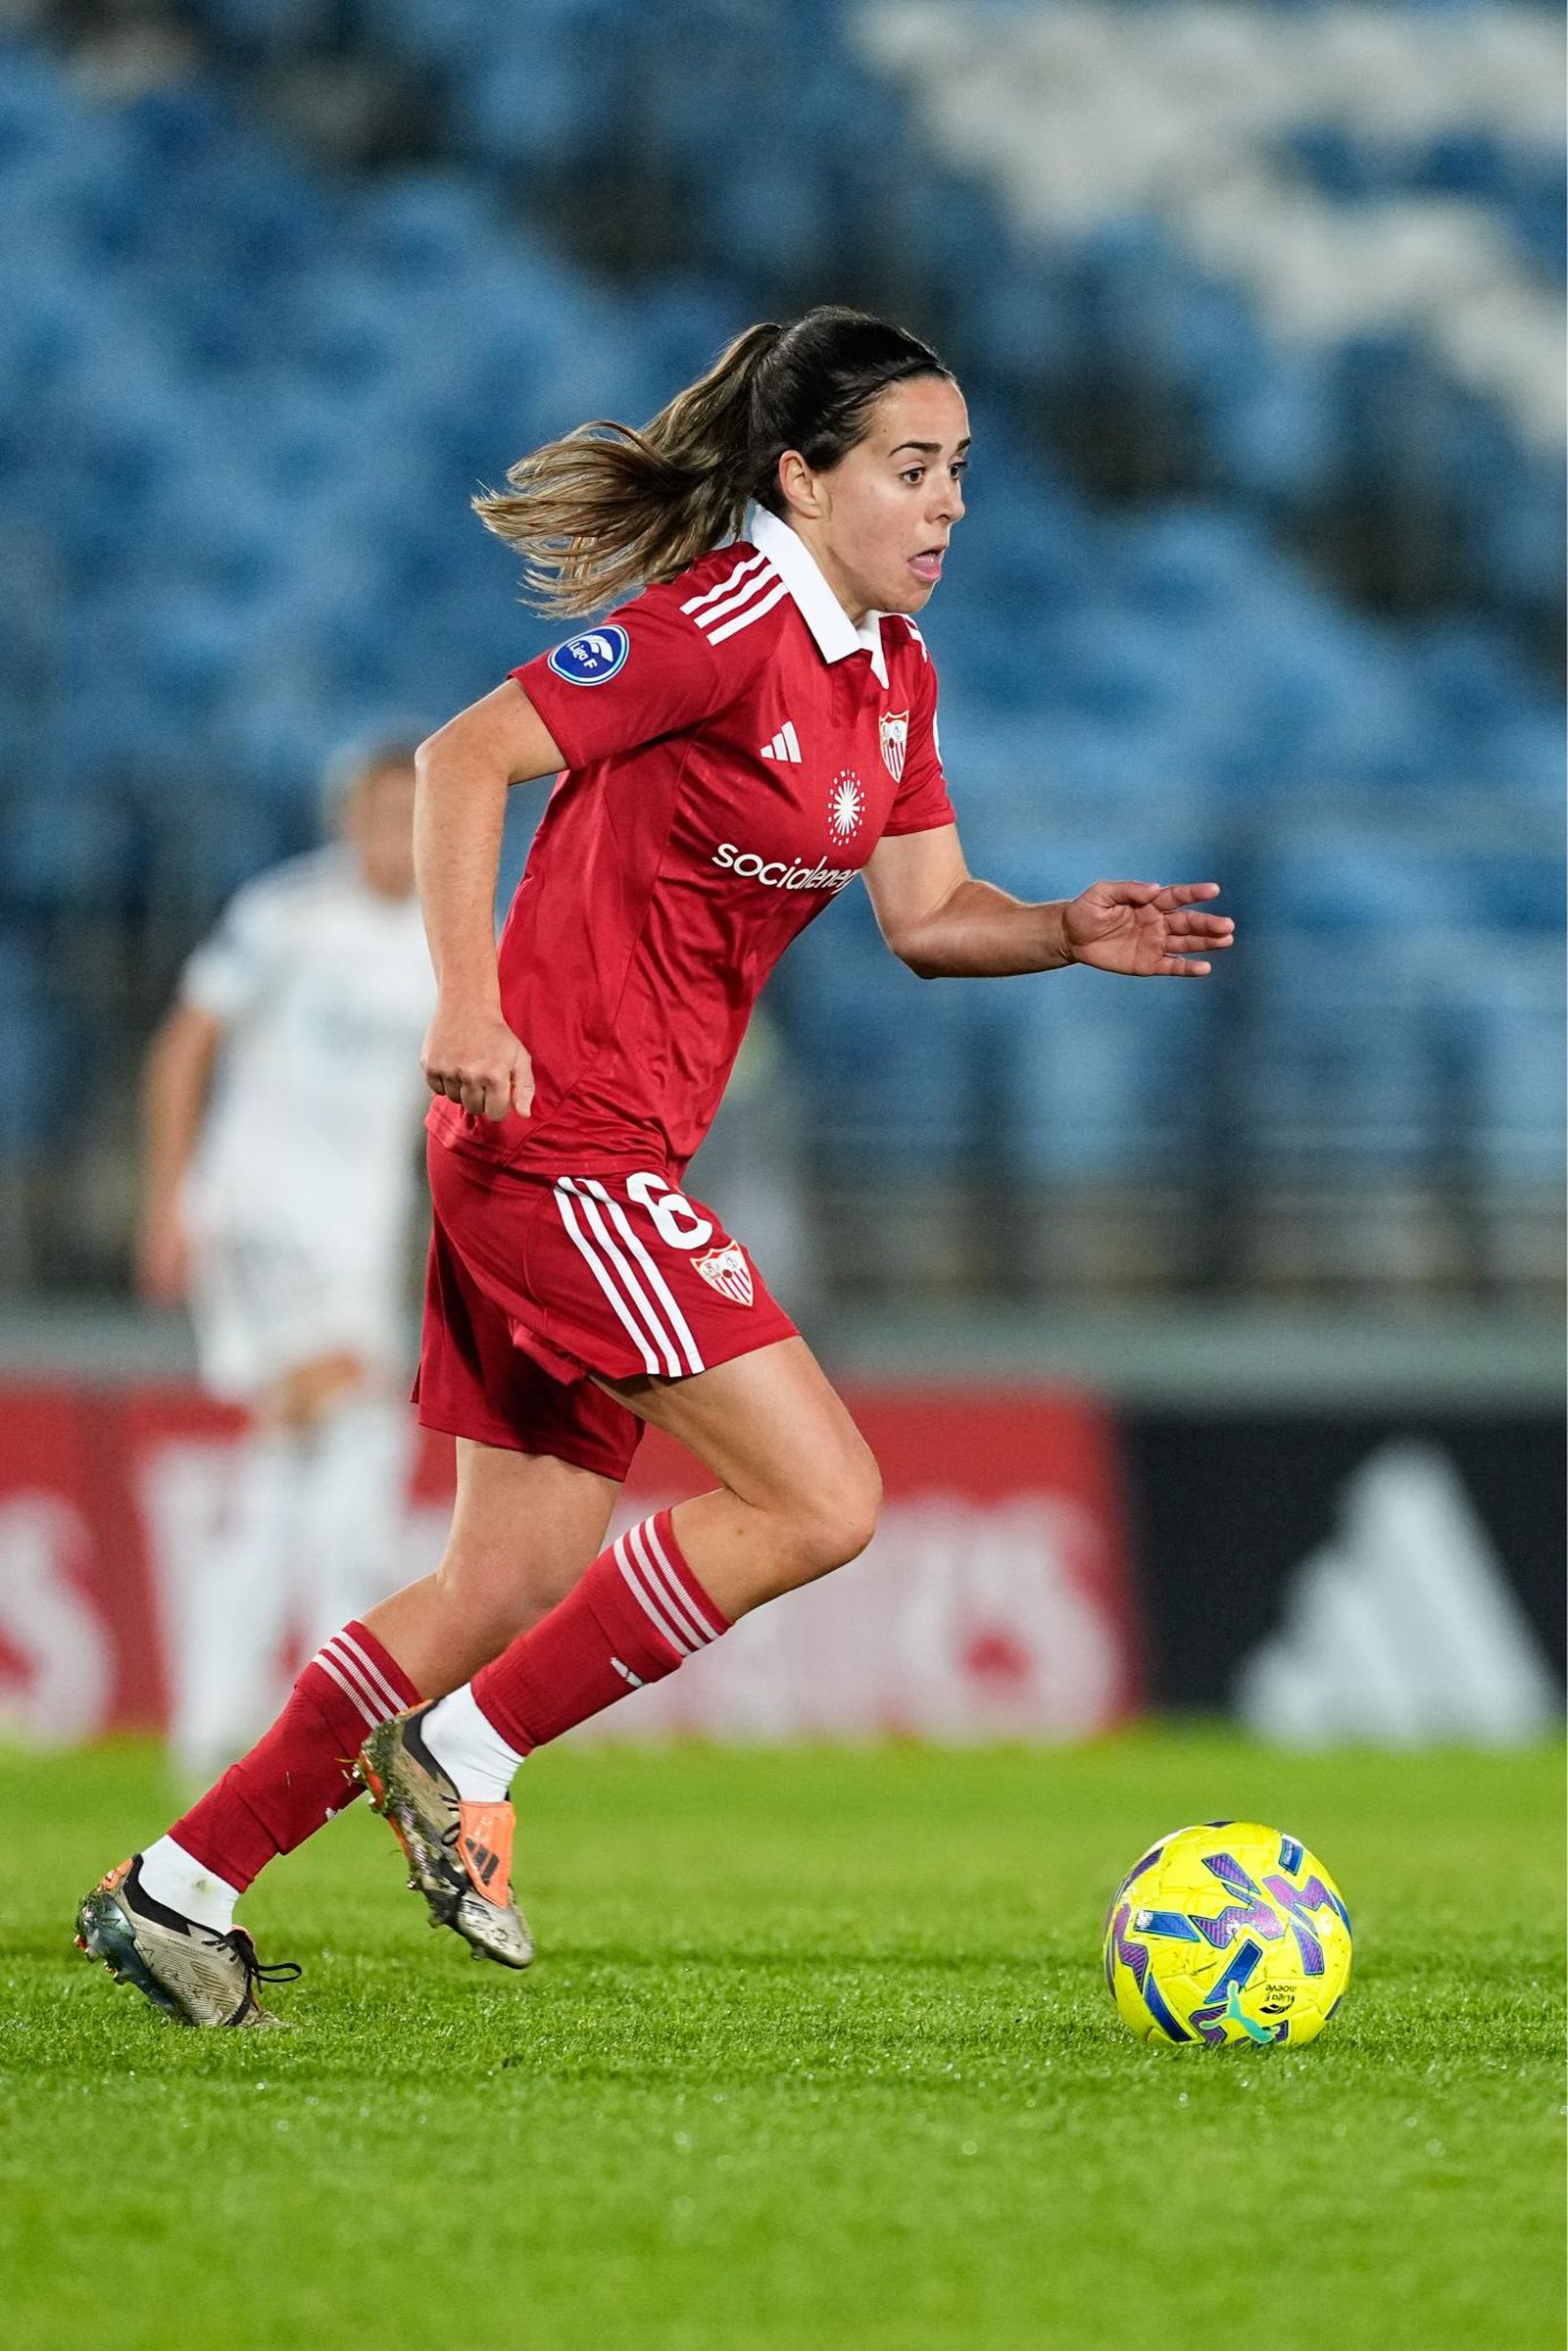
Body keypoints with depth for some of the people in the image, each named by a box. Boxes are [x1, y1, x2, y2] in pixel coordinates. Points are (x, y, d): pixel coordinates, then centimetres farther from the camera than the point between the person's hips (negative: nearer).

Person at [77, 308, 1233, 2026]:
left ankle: (176, 1892, 16)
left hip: (611, 1156, 9)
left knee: (516, 1586, 10)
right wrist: (468, 1004, -25)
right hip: (561, 1135, -9)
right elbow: (465, 756, -17)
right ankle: (464, 1758, -1)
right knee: (820, 1502, -12)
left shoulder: (892, 670, 13)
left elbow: (926, 914, 15)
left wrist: (1069, 934, -5)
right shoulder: (723, 625, -15)